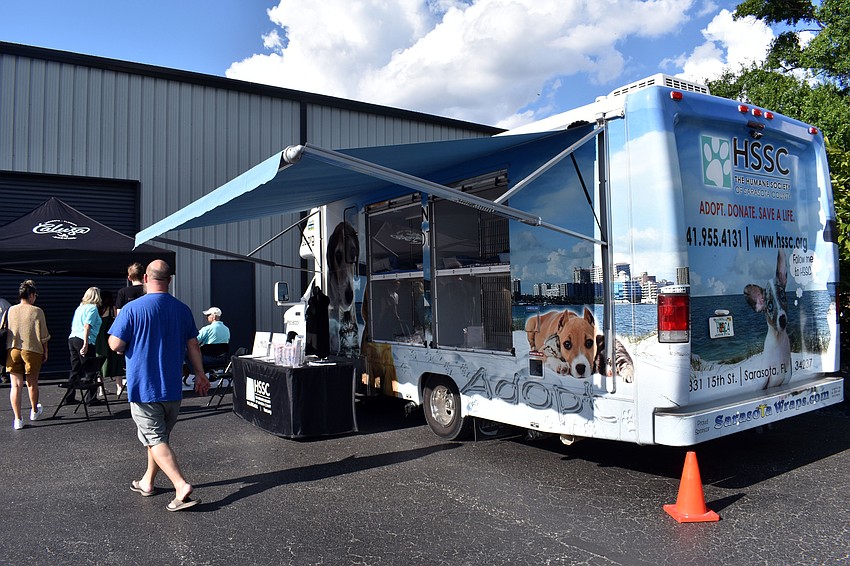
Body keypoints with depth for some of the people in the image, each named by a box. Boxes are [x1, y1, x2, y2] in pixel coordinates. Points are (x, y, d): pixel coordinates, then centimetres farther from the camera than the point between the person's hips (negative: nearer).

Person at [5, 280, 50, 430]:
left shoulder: (11, 310, 2)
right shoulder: (37, 311, -6)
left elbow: (6, 332, 8)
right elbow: (43, 335, -3)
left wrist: (8, 349, 19)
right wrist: (45, 351, 9)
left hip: (13, 350, 2)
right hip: (32, 350, -2)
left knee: (16, 385, 3)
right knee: (32, 383, 15)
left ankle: (17, 419, 1)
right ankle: (34, 412, 33)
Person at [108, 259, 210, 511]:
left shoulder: (132, 309, -12)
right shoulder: (183, 309, 2)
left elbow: (116, 345, -12)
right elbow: (193, 345, 6)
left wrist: (121, 345, 11)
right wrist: (200, 375, 15)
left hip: (143, 387, -5)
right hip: (173, 387, 5)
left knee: (155, 439, -2)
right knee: (160, 436, 20)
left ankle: (181, 487, -14)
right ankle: (147, 482, 34)